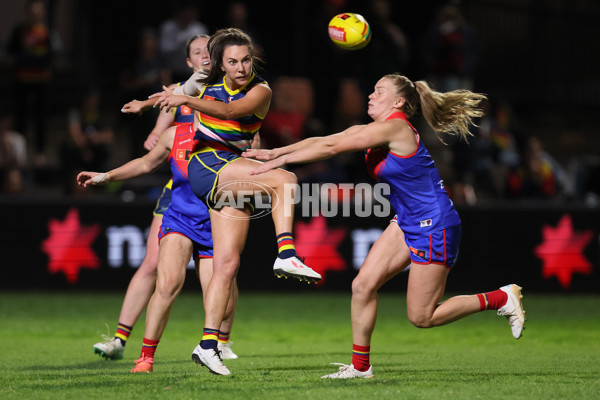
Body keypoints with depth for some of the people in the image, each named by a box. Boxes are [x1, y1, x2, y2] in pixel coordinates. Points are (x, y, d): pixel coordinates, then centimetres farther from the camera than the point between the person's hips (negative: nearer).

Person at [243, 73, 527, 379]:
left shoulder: (395, 128, -21)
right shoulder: (370, 131, 6)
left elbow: (331, 148, -21)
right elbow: (323, 140, 4)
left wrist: (281, 160, -18)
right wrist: (275, 153, -5)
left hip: (434, 228, -9)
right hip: (407, 224, 9)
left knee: (421, 317, -3)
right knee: (363, 285, -2)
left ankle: (501, 298, 10)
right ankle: (360, 366, 9)